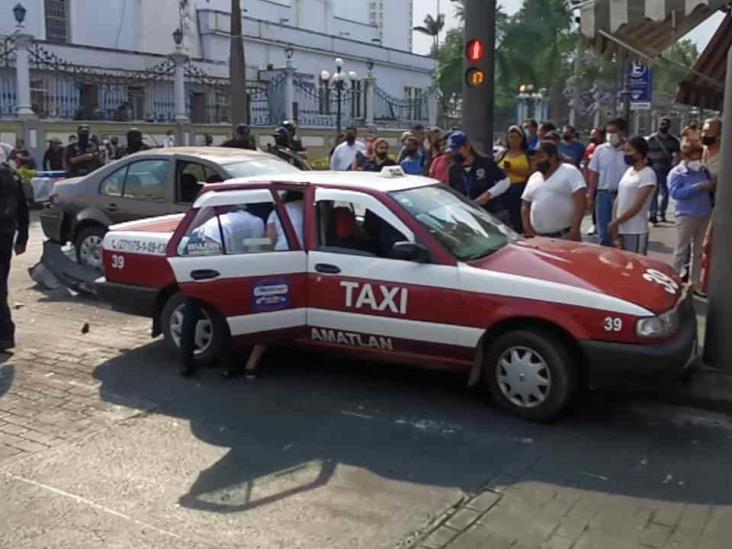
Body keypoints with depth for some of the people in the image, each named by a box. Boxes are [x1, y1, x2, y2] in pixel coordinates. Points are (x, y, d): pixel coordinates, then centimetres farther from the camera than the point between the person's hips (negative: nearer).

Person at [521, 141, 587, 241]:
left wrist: (575, 228, -21)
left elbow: (581, 201, -12)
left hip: (566, 236, -5)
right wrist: (528, 231, 4)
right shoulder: (533, 178, 15)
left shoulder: (570, 172, -2)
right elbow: (525, 206, 17)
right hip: (538, 238, 5)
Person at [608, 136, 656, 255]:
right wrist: (615, 223, 2)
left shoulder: (647, 174, -11)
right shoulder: (628, 171, 13)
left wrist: (616, 222, -12)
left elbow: (637, 206, -16)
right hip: (621, 229, 8)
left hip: (636, 231, -8)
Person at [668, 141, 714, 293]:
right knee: (681, 250, 1)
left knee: (698, 250, 13)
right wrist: (699, 186, -24)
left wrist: (712, 187, -5)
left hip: (705, 215, 6)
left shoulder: (703, 170, 7)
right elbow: (675, 193, -22)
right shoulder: (676, 173, -9)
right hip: (686, 215, -6)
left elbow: (711, 188, 19)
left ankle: (695, 281, 23)